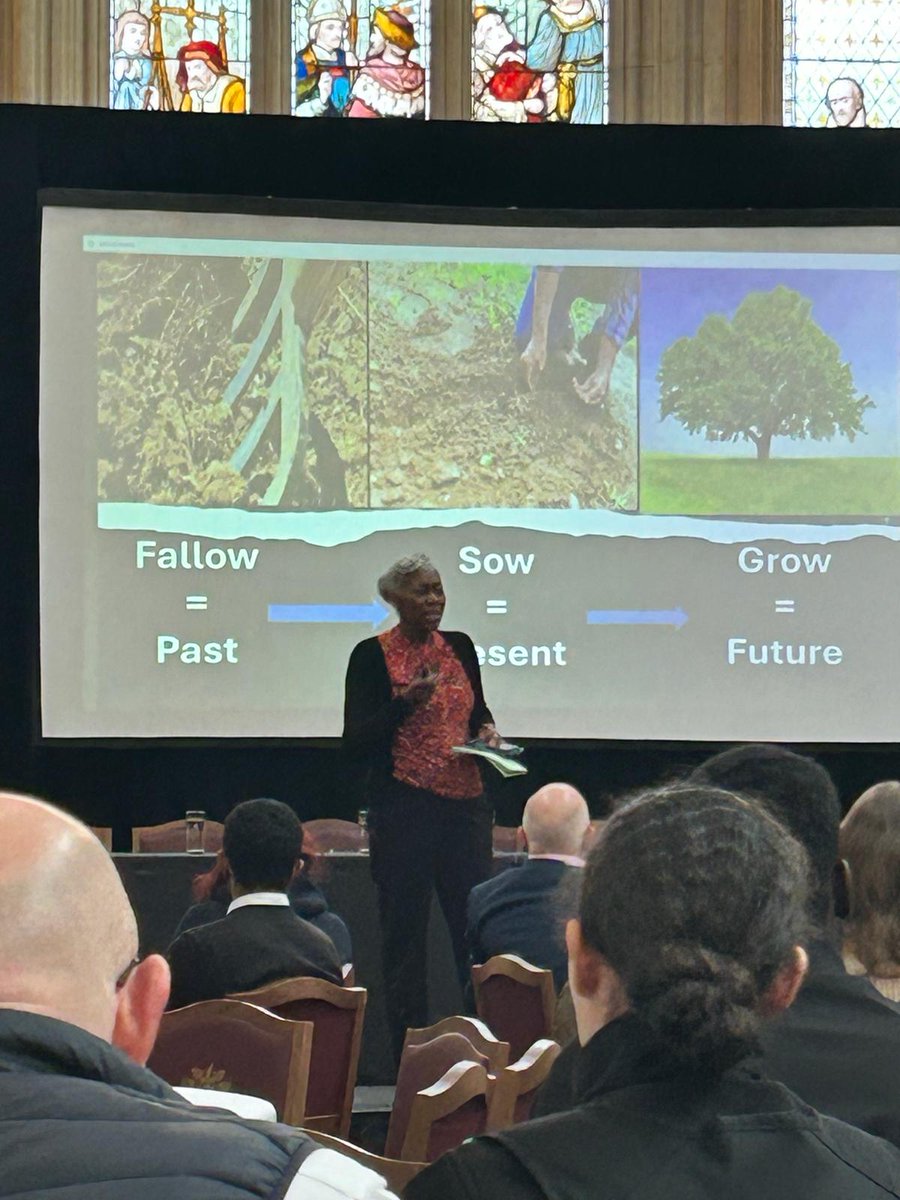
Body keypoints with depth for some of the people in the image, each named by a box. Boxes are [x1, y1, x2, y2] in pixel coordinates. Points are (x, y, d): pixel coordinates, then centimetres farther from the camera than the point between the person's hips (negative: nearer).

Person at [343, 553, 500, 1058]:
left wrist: (486, 730, 3)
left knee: (476, 923, 3)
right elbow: (355, 743, -8)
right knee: (405, 935, -1)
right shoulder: (372, 655, -4)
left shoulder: (460, 647, 11)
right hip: (404, 804, -5)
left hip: (466, 802, 5)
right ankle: (411, 1051, 3)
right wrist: (406, 702, -20)